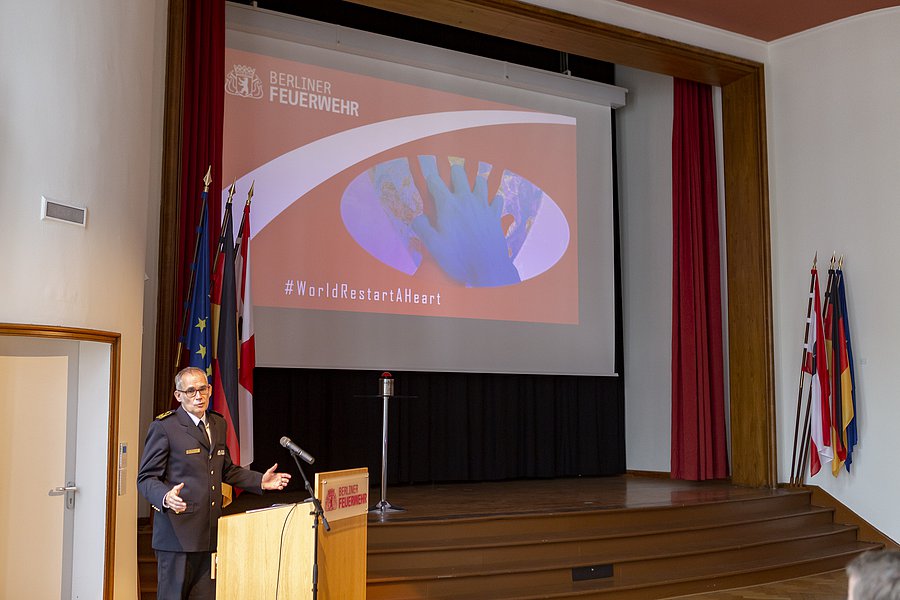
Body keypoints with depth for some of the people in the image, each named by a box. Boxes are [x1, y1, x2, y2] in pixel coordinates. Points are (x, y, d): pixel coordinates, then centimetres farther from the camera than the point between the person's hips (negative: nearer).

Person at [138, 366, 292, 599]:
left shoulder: (218, 424, 15)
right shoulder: (163, 427, -6)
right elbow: (146, 478, -8)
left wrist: (260, 481, 12)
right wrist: (166, 497, -28)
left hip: (210, 533, 6)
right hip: (178, 531, -6)